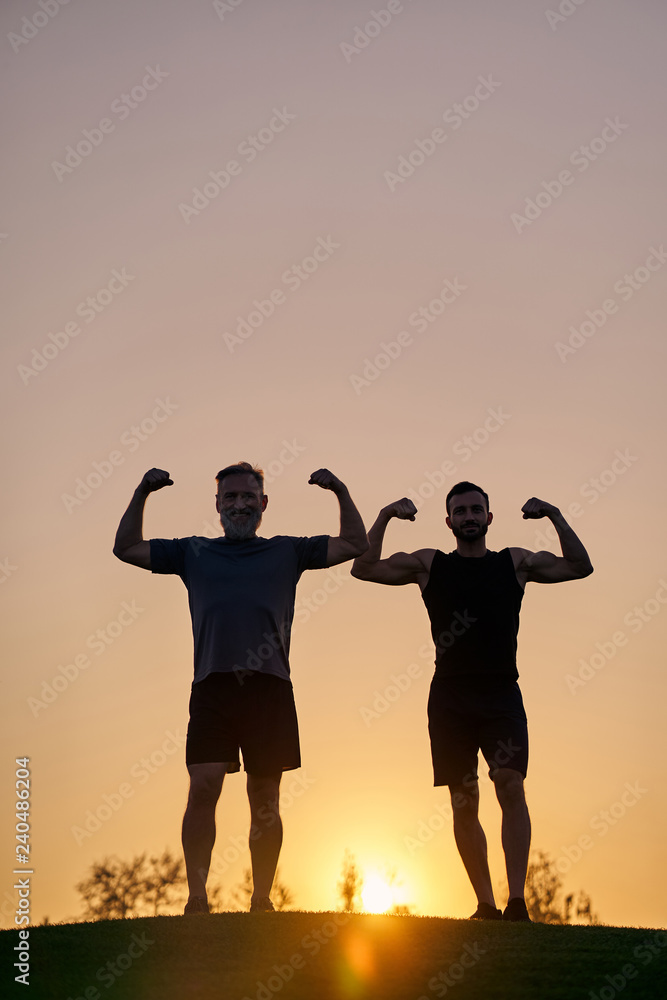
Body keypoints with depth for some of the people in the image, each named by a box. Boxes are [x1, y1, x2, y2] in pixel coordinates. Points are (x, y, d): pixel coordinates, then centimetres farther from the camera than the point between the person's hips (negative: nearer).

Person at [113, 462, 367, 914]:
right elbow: (127, 549, 19)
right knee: (203, 789, -13)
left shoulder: (286, 551, 18)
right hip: (212, 687, 0)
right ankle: (196, 896, -7)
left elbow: (356, 546, 17)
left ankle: (262, 899, 11)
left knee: (265, 799, 3)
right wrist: (142, 494, 9)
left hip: (269, 686, 0)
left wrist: (342, 493, 7)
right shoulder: (194, 552, 19)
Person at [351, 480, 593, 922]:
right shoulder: (429, 564, 10)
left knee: (511, 785, -16)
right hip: (451, 695, 1)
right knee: (464, 803, 2)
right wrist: (384, 518, -3)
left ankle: (517, 900, -15)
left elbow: (581, 567, 7)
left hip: (501, 691, -1)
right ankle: (487, 905, 11)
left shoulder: (516, 562, 12)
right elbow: (364, 569, 6)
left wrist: (555, 516, -1)